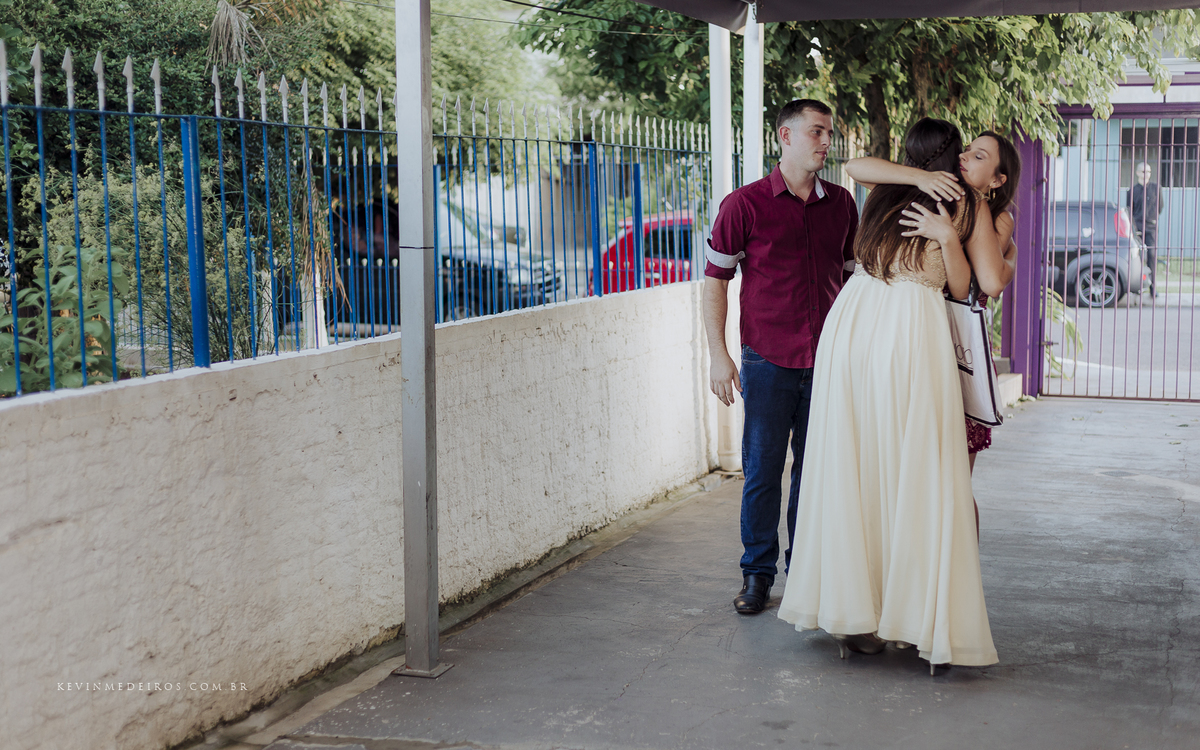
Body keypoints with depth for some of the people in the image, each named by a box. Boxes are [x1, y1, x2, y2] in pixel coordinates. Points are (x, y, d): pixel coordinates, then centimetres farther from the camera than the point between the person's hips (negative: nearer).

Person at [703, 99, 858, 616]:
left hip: (826, 361, 3)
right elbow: (715, 281, -1)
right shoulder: (745, 205, -3)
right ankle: (757, 574, 14)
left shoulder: (841, 204, 8)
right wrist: (718, 356, -7)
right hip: (768, 361, -3)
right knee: (762, 470, 1)